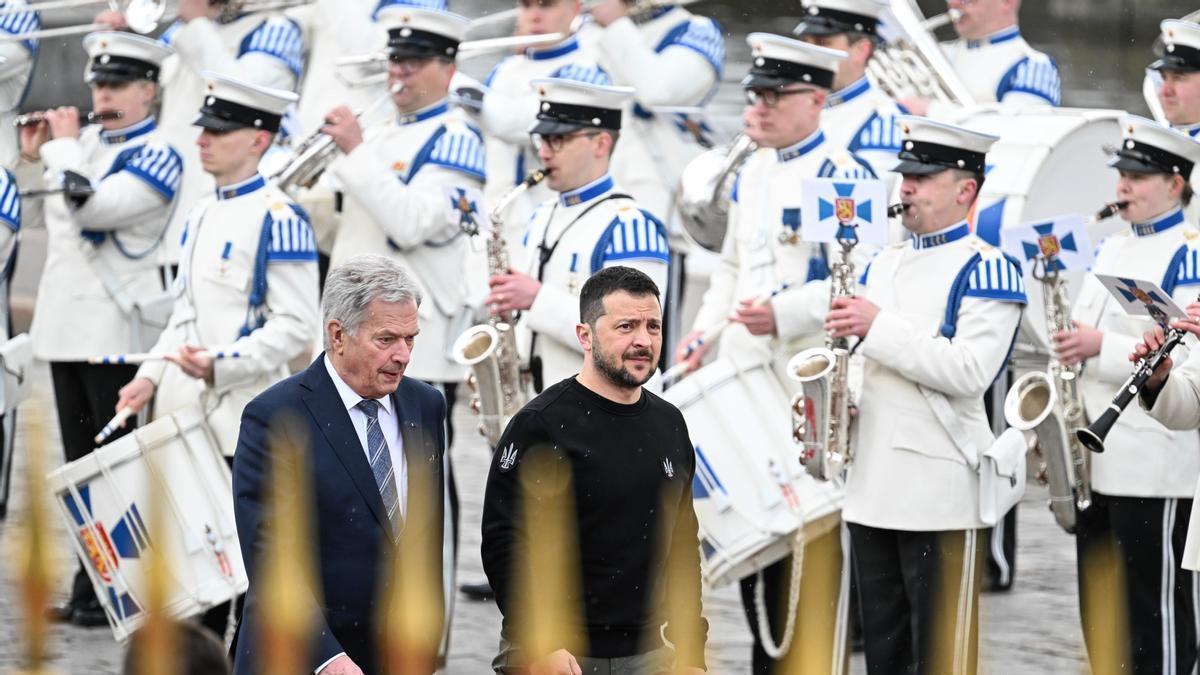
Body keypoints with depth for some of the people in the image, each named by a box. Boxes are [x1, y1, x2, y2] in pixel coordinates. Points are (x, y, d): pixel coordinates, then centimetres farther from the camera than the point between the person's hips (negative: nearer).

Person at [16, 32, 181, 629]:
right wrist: (32, 156, 8)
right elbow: (38, 217, 21)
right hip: (65, 324, 8)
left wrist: (63, 146, -10)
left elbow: (93, 207, -22)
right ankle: (90, 591, 16)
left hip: (117, 328, -8)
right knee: (80, 464, 11)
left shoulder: (158, 155, -9)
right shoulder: (83, 142, 13)